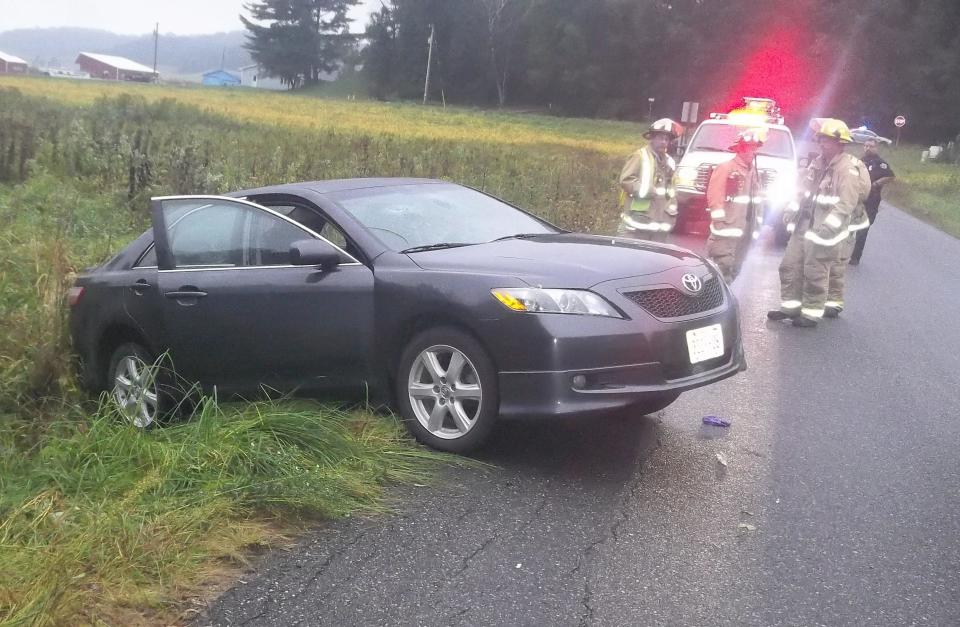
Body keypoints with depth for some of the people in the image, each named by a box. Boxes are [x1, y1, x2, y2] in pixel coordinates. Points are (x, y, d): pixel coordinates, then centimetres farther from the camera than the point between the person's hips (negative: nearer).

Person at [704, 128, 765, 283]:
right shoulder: (725, 168, -8)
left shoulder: (754, 173, 18)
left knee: (733, 272, 12)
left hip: (745, 234, 8)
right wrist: (721, 224, -17)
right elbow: (714, 198, -13)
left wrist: (754, 228, 17)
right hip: (726, 233, -8)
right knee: (722, 271, -12)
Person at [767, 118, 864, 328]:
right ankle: (790, 307, 25)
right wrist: (792, 213, 13)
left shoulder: (847, 169, -15)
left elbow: (846, 204, -21)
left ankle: (811, 314, 14)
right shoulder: (818, 163, 10)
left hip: (824, 234, -8)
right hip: (803, 228, 8)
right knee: (789, 267, 12)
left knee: (815, 275, 0)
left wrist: (824, 229, -24)